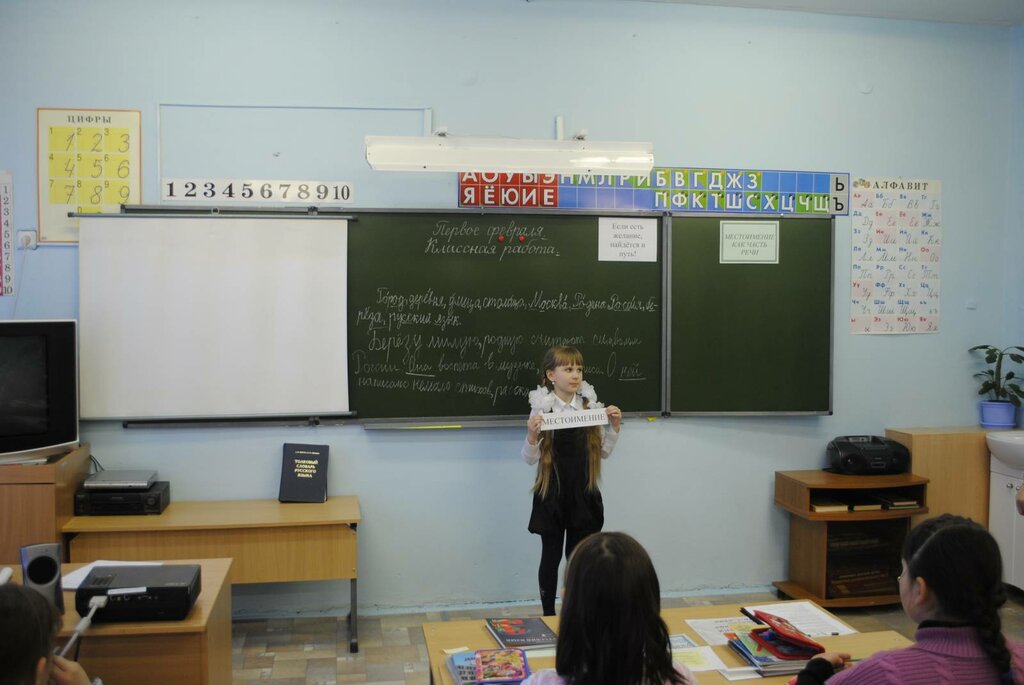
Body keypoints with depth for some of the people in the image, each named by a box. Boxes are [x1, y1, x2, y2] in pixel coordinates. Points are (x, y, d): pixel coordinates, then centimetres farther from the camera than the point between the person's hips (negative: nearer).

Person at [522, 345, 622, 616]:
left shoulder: (590, 406, 0)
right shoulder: (541, 408, -11)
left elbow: (603, 452, 9)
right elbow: (530, 459, -7)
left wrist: (614, 427, -6)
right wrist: (531, 436, -25)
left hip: (583, 493, 3)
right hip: (552, 494, -3)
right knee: (551, 557, 9)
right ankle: (548, 616, 23)